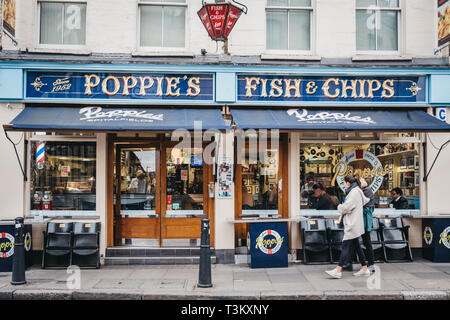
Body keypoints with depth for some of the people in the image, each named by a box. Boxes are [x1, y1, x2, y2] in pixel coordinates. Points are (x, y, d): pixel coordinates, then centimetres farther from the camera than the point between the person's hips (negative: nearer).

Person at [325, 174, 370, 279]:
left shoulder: (354, 193, -16)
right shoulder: (357, 191, 15)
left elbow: (344, 208, -20)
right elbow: (365, 200, 33)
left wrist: (339, 206, 0)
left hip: (352, 225, -10)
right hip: (353, 224, 10)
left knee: (346, 246, -9)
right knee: (356, 246, 13)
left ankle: (338, 270, -9)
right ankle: (364, 269, 19)